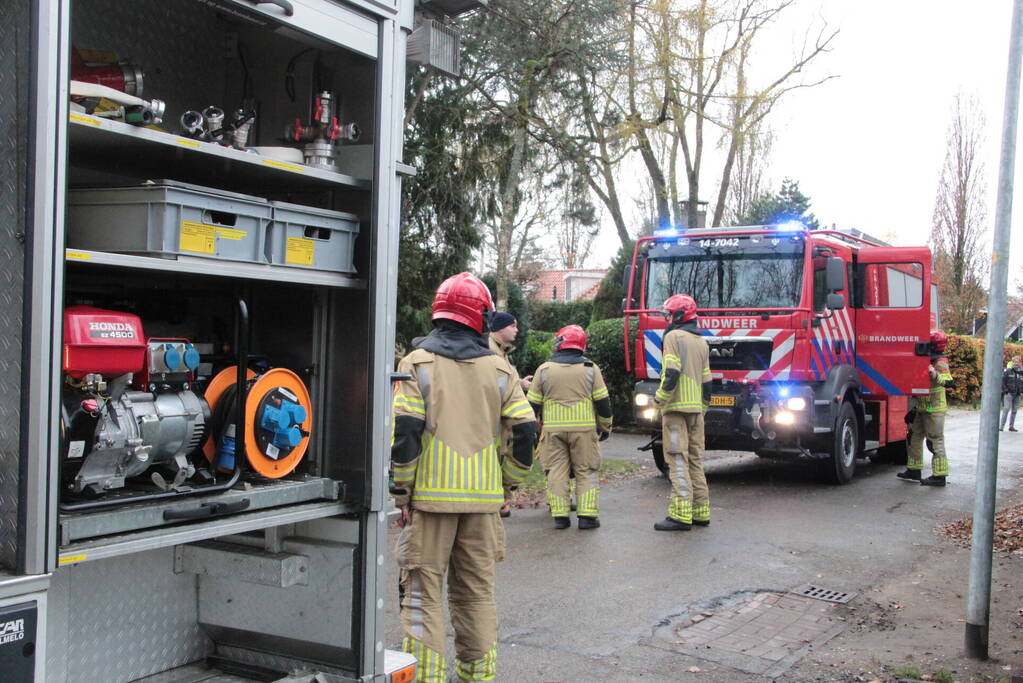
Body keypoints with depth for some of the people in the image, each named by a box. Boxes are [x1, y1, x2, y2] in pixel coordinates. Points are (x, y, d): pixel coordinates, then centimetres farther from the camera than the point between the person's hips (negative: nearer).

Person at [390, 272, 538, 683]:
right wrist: (507, 484, 12)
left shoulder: (417, 364, -3)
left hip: (430, 495, -3)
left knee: (423, 589, 4)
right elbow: (525, 431, 2)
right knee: (477, 590, 14)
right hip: (482, 497, 3)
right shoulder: (499, 370, 5)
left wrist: (401, 492, -5)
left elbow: (404, 433, -11)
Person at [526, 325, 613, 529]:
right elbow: (602, 401, 3)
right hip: (584, 428, 0)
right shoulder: (590, 368, 3)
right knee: (586, 471, 6)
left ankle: (559, 515, 1)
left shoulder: (544, 369, 3)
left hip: (553, 428, 0)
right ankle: (587, 515, 0)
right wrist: (605, 426, 15)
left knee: (557, 471, 5)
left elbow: (533, 403, 6)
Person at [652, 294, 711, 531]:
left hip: (676, 406, -8)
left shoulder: (674, 337, -8)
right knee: (695, 460, 13)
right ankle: (700, 512, 16)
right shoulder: (702, 342, 15)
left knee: (678, 461, -9)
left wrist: (660, 398, -10)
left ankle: (681, 515, -12)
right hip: (696, 408, 8)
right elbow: (706, 380, 16)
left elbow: (672, 373, -18)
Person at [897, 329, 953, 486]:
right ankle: (914, 471, 22)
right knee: (915, 437, 14)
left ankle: (939, 475, -4)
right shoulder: (928, 361, 16)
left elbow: (946, 381, -30)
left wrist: (934, 374, -47)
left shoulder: (940, 363, -13)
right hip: (922, 407, 10)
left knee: (935, 440, -7)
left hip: (934, 408, -10)